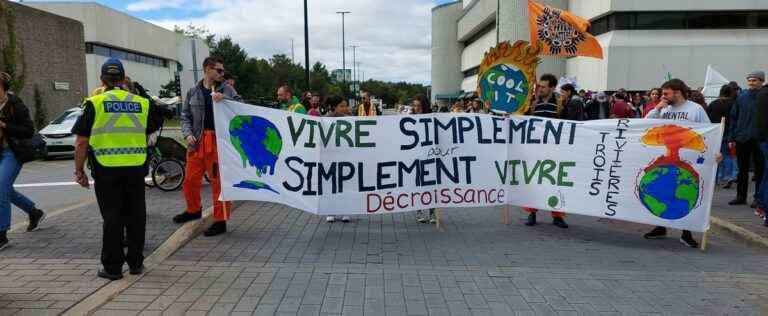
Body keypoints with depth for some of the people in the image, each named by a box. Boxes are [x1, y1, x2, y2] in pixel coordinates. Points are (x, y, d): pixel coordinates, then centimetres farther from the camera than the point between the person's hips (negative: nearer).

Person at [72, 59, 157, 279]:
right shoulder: (141, 103, 6)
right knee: (135, 216, 11)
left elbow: (81, 142, -4)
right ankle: (136, 263, 20)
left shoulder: (95, 103, -3)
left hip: (106, 170, -2)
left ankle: (112, 267, 11)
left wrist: (79, 171, 5)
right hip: (136, 168, 2)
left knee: (112, 218, 5)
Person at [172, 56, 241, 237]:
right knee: (191, 179, 12)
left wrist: (224, 98, -19)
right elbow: (185, 116, 12)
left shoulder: (226, 89, 5)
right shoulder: (193, 92, 10)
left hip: (219, 140, -3)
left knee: (219, 180, -1)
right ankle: (194, 210, 37)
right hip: (197, 141, 3)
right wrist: (188, 134, -4)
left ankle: (220, 220, 9)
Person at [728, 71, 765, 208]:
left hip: (759, 139, -3)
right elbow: (733, 117, 9)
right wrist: (731, 137, 4)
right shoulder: (741, 97, 6)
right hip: (742, 138, 3)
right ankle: (741, 196, 20)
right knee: (742, 169, 11)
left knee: (759, 170, 6)